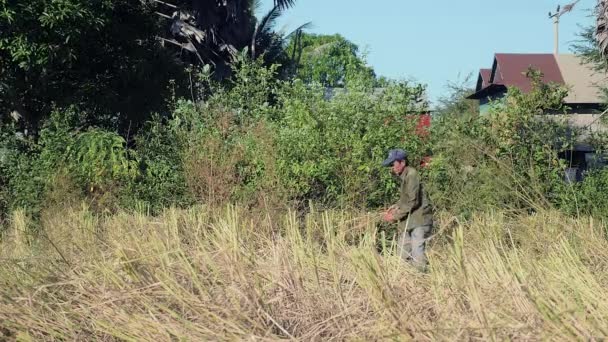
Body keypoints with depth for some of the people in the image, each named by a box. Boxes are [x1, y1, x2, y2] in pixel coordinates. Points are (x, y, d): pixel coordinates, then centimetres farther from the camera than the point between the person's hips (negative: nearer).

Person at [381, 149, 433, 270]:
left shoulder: (411, 175, -15)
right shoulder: (404, 176, 14)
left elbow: (413, 202, -20)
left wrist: (396, 216, -14)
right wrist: (395, 207, 7)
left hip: (419, 221, -10)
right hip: (410, 222, 10)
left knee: (417, 254, -13)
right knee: (403, 251, 10)